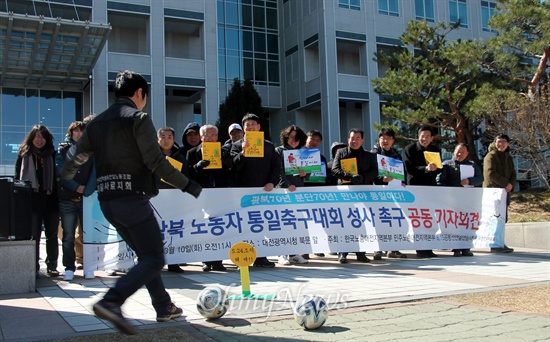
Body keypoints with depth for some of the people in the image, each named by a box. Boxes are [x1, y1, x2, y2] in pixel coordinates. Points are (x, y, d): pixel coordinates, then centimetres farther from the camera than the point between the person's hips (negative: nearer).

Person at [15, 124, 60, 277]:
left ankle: (52, 266, 12)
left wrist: (57, 196, 1)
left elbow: (57, 176, 11)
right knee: (34, 235, 1)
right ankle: (34, 267, 6)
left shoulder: (52, 154, 11)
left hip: (51, 200, 2)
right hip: (32, 200, -1)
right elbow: (17, 177, 7)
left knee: (52, 235, 5)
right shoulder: (24, 154, 8)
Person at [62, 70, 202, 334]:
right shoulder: (138, 119, -7)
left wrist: (66, 176, 40)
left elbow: (74, 157, 18)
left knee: (145, 254, 19)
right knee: (154, 259, -6)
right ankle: (111, 302, -21)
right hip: (133, 199, -8)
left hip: (107, 202, 8)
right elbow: (155, 161, -15)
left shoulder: (97, 122, 14)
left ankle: (164, 307, 23)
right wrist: (187, 184, -7)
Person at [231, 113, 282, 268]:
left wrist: (272, 182, -6)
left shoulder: (269, 146, 14)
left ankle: (260, 257, 9)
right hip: (244, 191, -2)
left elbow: (276, 166, 9)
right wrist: (243, 152, -20)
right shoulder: (237, 146, 7)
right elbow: (234, 166, -7)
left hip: (264, 190, 2)